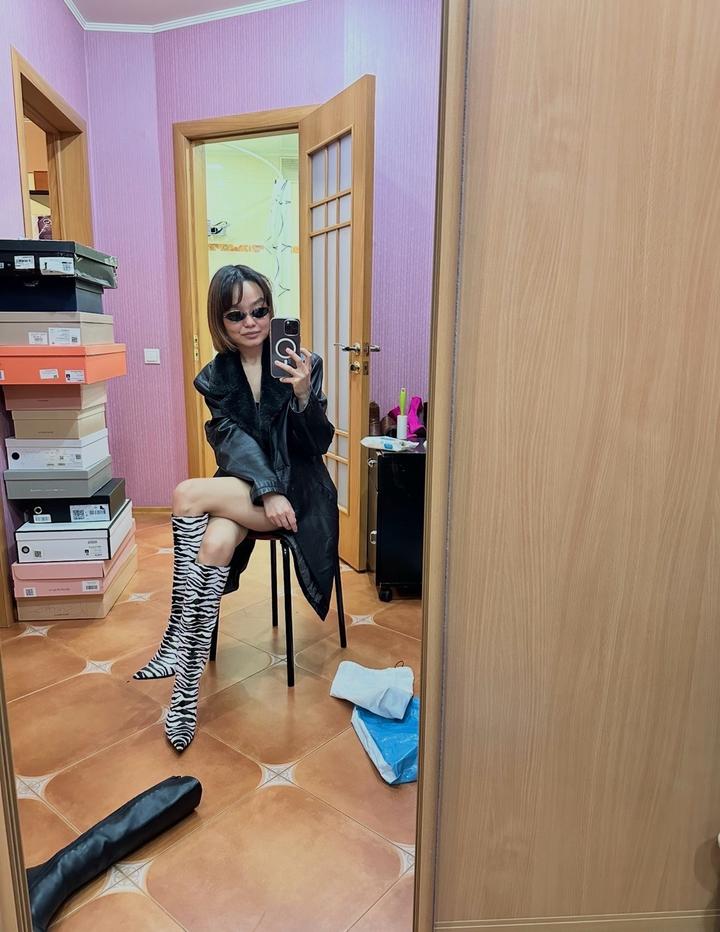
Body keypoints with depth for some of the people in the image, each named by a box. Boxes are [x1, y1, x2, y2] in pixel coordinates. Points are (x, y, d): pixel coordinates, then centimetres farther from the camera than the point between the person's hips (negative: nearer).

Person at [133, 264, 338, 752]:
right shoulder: (216, 376, 5)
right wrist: (267, 492, -23)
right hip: (244, 485, 3)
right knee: (215, 542, -31)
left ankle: (178, 640, -19)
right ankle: (188, 685, -22)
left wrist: (303, 396, -25)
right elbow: (233, 441, -6)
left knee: (188, 495, -27)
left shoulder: (303, 363, -4)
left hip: (297, 489, -3)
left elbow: (317, 446, -7)